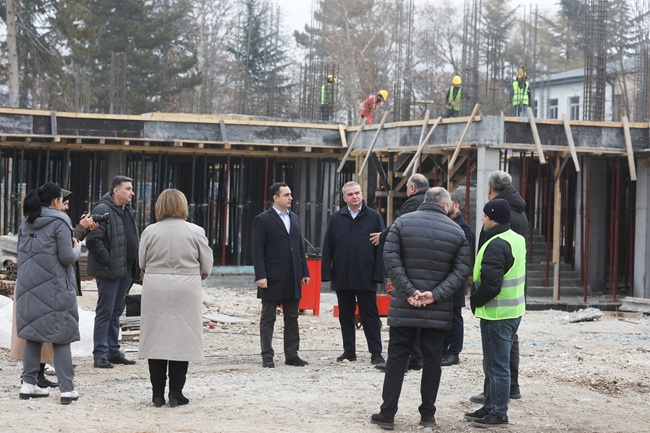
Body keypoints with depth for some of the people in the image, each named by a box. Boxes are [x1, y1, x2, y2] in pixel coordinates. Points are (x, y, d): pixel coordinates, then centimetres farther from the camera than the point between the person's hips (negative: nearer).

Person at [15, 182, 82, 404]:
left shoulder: (26, 222, 10)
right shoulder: (59, 222, -11)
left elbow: (23, 253, 16)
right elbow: (67, 257, -13)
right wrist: (77, 248, 4)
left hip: (29, 285, 6)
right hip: (54, 286, -6)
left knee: (32, 332, 13)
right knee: (60, 336, -1)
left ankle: (28, 384, 13)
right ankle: (67, 389, -2)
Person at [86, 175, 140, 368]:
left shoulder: (128, 211, 16)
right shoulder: (103, 210, -13)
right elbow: (93, 240, -19)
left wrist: (135, 265, 15)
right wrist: (108, 261, -19)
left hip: (125, 270, 9)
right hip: (109, 272, -9)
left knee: (116, 311, 15)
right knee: (105, 313, -5)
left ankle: (113, 351, 22)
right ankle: (100, 355, -1)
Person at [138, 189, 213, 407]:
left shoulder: (150, 231, -4)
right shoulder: (195, 232, -5)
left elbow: (142, 263, 4)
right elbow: (207, 267, 2)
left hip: (155, 291, 1)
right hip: (186, 291, -1)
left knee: (156, 340, 8)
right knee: (181, 340, 5)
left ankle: (158, 393, 10)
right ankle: (176, 393, 6)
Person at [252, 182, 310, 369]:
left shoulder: (294, 218, 13)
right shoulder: (263, 220, -6)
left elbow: (300, 247, 15)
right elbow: (257, 250, -10)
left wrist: (304, 272, 10)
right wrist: (260, 276, -17)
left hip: (292, 278, 6)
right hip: (272, 279, -6)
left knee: (292, 318, 8)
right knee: (268, 319, 3)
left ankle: (291, 355, 14)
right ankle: (267, 356, 7)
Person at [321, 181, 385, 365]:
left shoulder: (374, 217, 0)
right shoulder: (336, 218, 7)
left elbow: (381, 247, -2)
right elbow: (327, 247, 7)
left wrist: (378, 274, -8)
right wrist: (326, 272, -1)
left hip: (366, 278, -3)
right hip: (342, 277, 3)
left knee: (370, 315, 0)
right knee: (346, 315, 9)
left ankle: (376, 352, 2)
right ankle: (349, 351, 18)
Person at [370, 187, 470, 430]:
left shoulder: (402, 222, 1)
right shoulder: (457, 231, 3)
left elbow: (391, 257, -7)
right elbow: (461, 270, -4)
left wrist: (408, 291, -9)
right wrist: (436, 294, -10)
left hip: (404, 307, 0)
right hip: (438, 310, 0)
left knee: (397, 359, 5)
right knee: (432, 360, 8)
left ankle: (387, 414, 5)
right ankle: (428, 415, 10)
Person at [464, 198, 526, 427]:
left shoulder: (496, 245, -20)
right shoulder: (516, 239, 11)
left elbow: (491, 284, -24)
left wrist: (474, 300, -7)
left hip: (497, 314, -10)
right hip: (513, 311, 10)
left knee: (497, 366, -1)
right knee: (495, 364, 19)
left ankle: (498, 413, 5)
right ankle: (490, 407, 28)